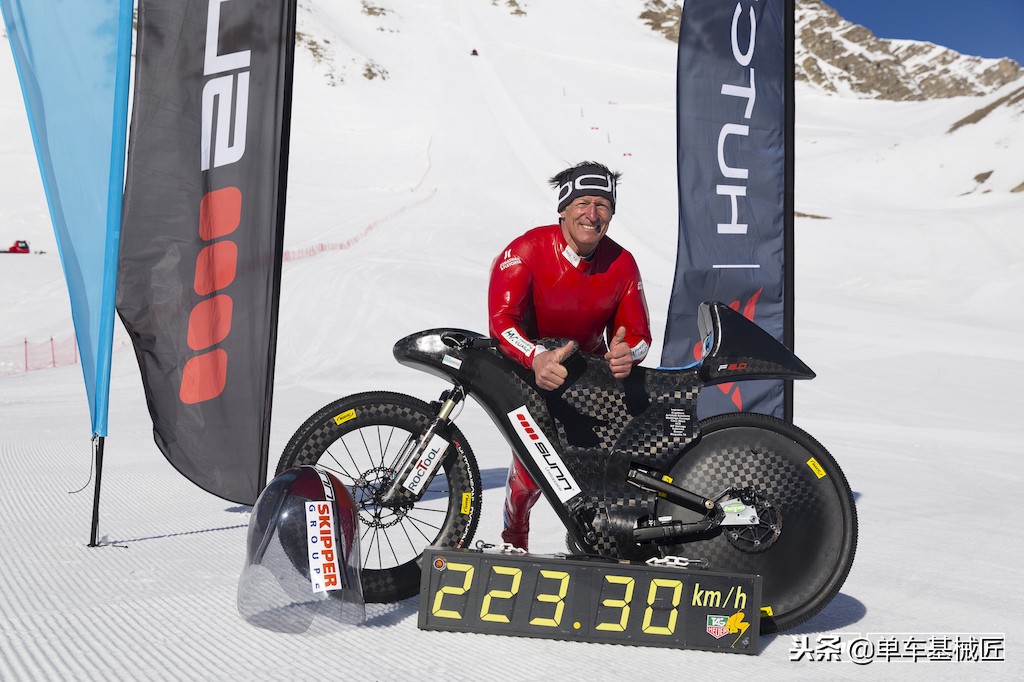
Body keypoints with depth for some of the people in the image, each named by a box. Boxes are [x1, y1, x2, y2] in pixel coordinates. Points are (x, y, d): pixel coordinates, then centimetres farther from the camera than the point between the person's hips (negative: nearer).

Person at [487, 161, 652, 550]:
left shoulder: (622, 264, -6)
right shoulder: (528, 249, -19)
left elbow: (637, 332, -3)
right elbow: (501, 318, -28)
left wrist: (626, 353, -28)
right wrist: (537, 359, -46)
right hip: (528, 365, -3)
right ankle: (514, 537, 21)